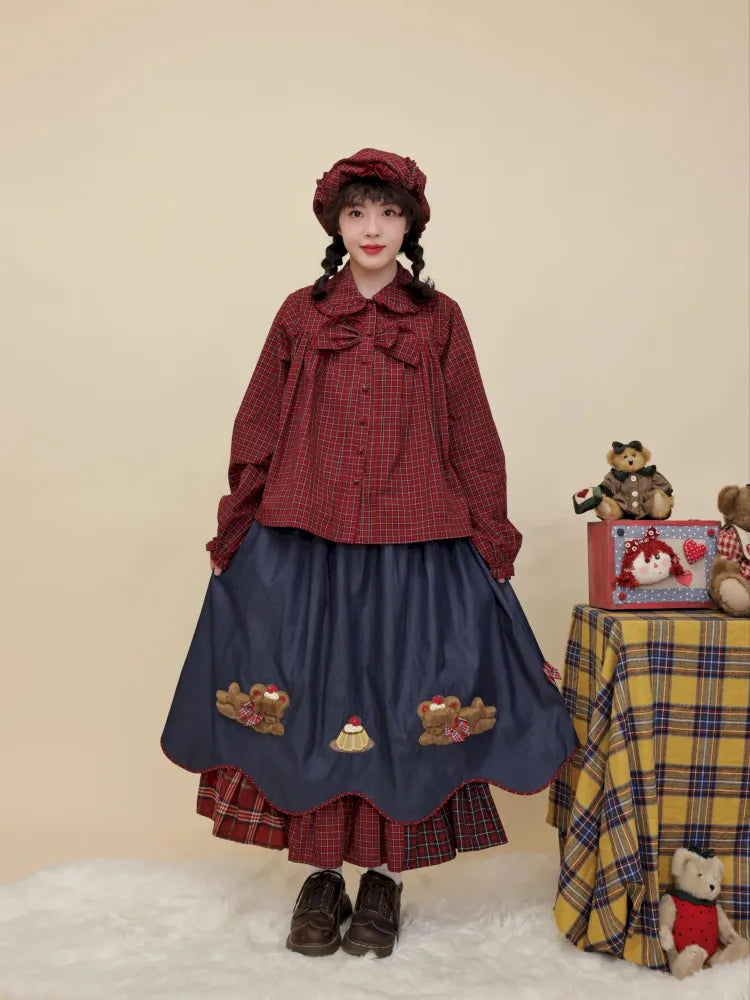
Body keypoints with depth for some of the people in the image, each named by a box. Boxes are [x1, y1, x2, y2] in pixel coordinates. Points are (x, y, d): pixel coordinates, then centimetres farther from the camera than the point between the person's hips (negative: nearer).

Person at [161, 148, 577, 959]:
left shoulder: (439, 320, 6)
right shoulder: (300, 316, 8)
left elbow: (473, 440, 6)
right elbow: (255, 434, 8)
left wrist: (491, 541, 2)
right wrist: (236, 532, 5)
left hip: (415, 549, 0)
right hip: (303, 545, 1)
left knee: (399, 705, 5)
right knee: (310, 703, 4)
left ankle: (384, 877, 22)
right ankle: (319, 875, 21)